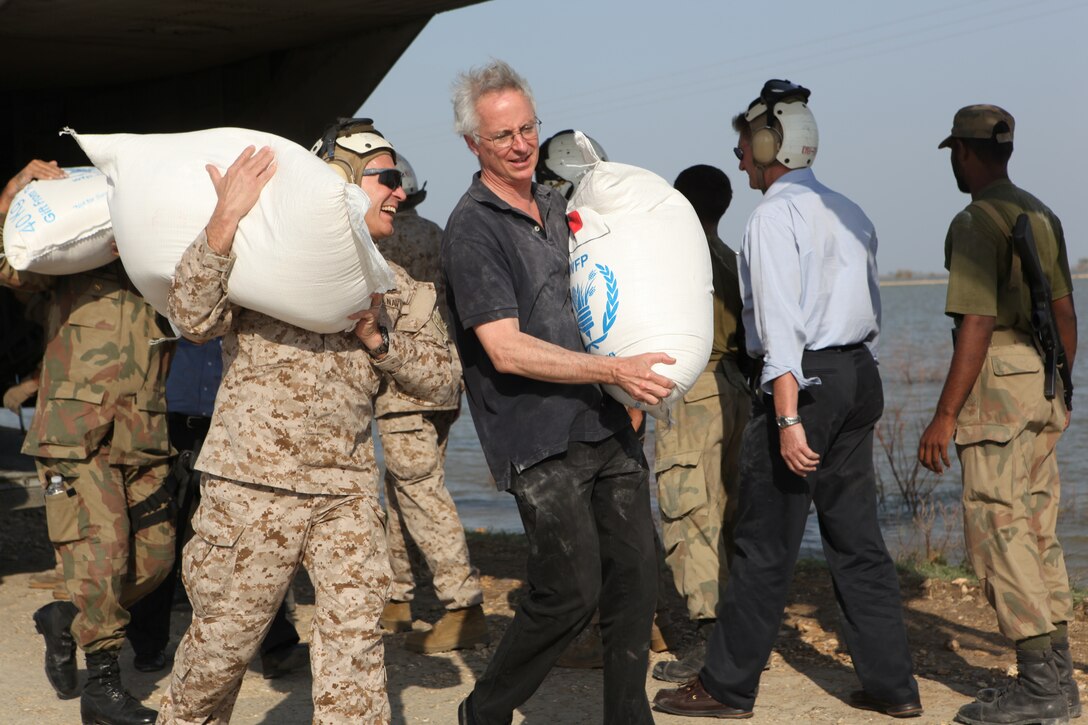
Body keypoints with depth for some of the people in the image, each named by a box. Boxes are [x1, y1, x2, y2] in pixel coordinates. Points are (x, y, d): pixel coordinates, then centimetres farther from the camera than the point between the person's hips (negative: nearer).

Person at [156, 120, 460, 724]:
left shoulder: (392, 286, 15)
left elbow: (440, 379, 9)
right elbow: (194, 318, -18)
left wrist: (376, 337, -8)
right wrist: (224, 219, -26)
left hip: (348, 492, 5)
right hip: (252, 484, -4)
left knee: (355, 644, -1)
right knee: (222, 640, 6)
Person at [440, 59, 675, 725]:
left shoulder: (558, 207, 15)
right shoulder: (473, 229, -9)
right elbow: (507, 350, -17)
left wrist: (642, 373, 13)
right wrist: (615, 370, -21)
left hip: (607, 426, 7)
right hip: (540, 439, -7)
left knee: (636, 572, 6)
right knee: (573, 591, -7)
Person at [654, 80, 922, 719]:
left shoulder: (776, 215, -11)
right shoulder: (850, 213, 15)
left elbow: (781, 323, -19)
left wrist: (788, 417, -24)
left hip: (803, 380, -8)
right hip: (860, 377, 8)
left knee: (765, 545, -1)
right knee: (858, 539, 12)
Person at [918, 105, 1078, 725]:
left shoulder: (976, 221, -12)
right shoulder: (1043, 215, 14)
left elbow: (978, 325, -19)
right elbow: (1065, 313, 17)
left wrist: (945, 416, -18)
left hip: (997, 382, -9)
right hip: (1044, 385, 9)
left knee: (996, 529, -5)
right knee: (1038, 528, 12)